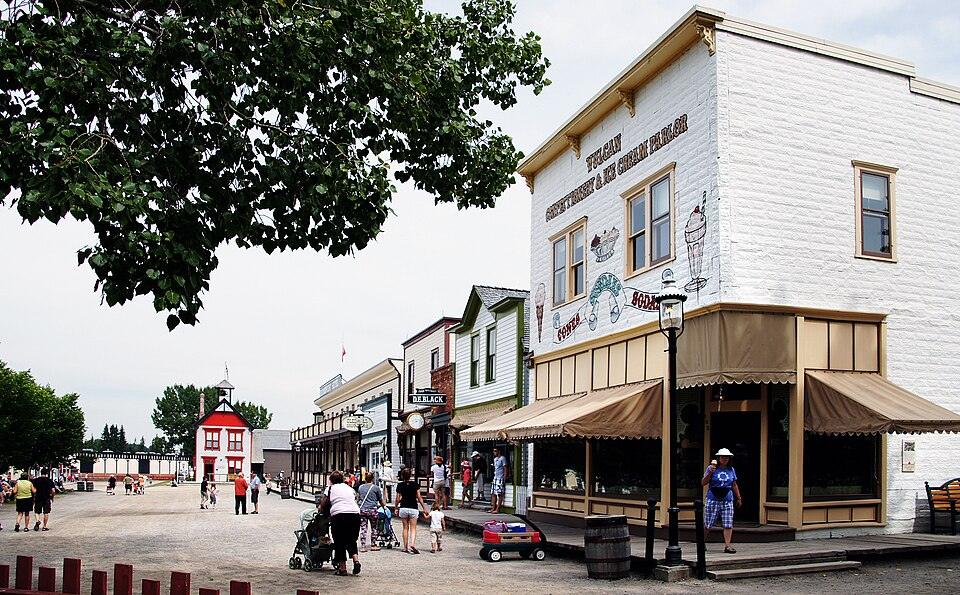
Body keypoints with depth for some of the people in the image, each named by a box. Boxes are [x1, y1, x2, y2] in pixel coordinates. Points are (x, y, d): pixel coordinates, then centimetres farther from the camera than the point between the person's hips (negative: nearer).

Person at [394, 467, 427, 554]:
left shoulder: (400, 485, -1)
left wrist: (396, 508, 14)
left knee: (405, 528, 11)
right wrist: (424, 508, 5)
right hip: (413, 508, -1)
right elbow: (419, 497, -2)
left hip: (403, 508, 1)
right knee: (413, 528, 3)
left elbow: (398, 499, 1)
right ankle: (412, 544, -18)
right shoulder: (415, 484, -2)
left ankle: (405, 547, 12)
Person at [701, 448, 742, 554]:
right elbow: (703, 483, -4)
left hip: (727, 500, 3)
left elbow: (734, 485, 20)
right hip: (713, 500, -3)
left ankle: (727, 546, 1)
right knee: (708, 524, 1)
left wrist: (738, 498, 20)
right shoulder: (711, 468, -1)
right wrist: (710, 472, -16)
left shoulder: (731, 470, 11)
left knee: (728, 524, -3)